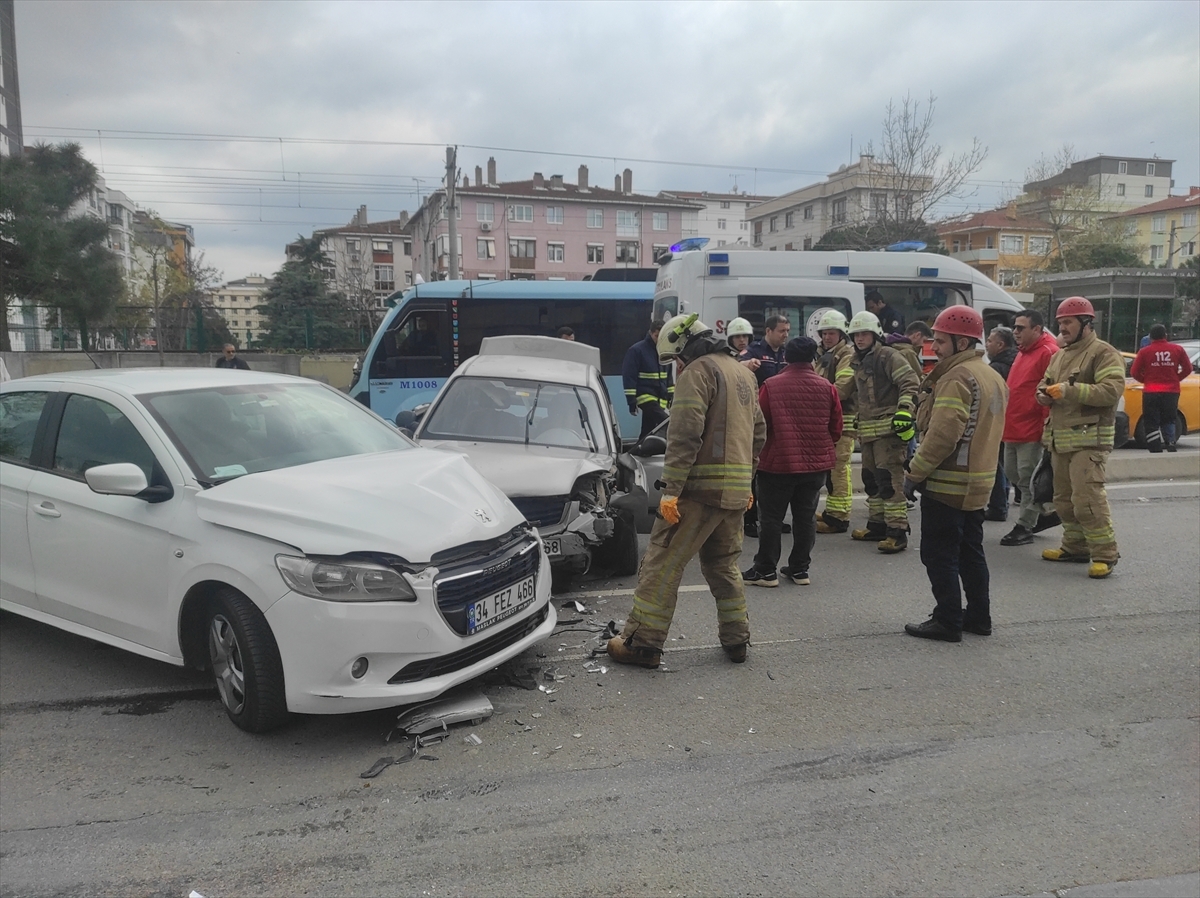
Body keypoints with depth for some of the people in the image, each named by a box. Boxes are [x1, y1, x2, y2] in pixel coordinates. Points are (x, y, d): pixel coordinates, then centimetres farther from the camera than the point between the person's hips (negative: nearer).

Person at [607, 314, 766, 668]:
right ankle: (736, 639, 24)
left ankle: (642, 643, 1)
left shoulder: (698, 371, -8)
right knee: (723, 563, 20)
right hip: (736, 491, 9)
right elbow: (758, 432, 24)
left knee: (662, 563, -3)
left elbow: (685, 435, -19)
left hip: (701, 488, -8)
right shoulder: (744, 374, 20)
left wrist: (671, 489, -19)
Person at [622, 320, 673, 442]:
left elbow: (668, 376, 21)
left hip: (660, 398, 7)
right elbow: (629, 377, -11)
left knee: (648, 430, 10)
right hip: (645, 397, -7)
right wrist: (631, 401, -14)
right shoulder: (636, 350, -10)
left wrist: (671, 395, 17)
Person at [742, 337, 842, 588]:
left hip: (778, 463, -3)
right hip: (816, 464, 3)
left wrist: (760, 452, 15)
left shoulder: (770, 386, -9)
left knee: (771, 518, 5)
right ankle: (800, 569, 18)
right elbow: (836, 430, 5)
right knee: (806, 517, 12)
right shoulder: (827, 388, -1)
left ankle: (766, 570, 9)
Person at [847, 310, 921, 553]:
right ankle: (877, 525, 26)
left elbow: (911, 382, -17)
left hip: (888, 428, -10)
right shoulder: (858, 362, 18)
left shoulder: (888, 356, -9)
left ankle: (897, 532, -11)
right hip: (868, 430, 10)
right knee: (870, 478, 15)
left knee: (889, 479, -13)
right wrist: (859, 418, 28)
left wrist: (904, 410, -26)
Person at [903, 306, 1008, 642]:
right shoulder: (993, 376, 14)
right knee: (970, 552, 18)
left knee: (939, 555, -1)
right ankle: (979, 616, 26)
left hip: (947, 484, -10)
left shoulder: (957, 378, -18)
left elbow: (942, 434, -24)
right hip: (977, 483, 10)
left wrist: (915, 472, -17)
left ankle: (948, 621, 4)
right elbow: (984, 431, 17)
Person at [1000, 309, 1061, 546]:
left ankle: (1024, 527, 8)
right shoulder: (1022, 352, 16)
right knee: (1012, 472, 16)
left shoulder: (1047, 353, -14)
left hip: (1031, 430, -10)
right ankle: (1048, 510, 31)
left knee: (1027, 478, -1)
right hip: (1013, 428, 10)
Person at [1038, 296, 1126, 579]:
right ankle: (1075, 546, 24)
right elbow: (1045, 383, 28)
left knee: (1087, 498, -14)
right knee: (1064, 498, 13)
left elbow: (1112, 390, -19)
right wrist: (1044, 394, 4)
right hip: (1059, 437, 9)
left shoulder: (1103, 353, -7)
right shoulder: (1059, 356, 19)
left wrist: (1070, 390, -23)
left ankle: (1105, 554, -6)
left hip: (1089, 438, -8)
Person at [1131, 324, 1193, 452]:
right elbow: (1188, 368, 6)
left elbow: (1134, 372, -5)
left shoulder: (1144, 351, -4)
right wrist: (1175, 378, 17)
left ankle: (1156, 450, -3)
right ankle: (1170, 444, -1)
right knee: (1169, 421, 17)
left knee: (1151, 423, 3)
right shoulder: (1177, 349, 4)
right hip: (1172, 392, 3)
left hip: (1151, 392, -3)